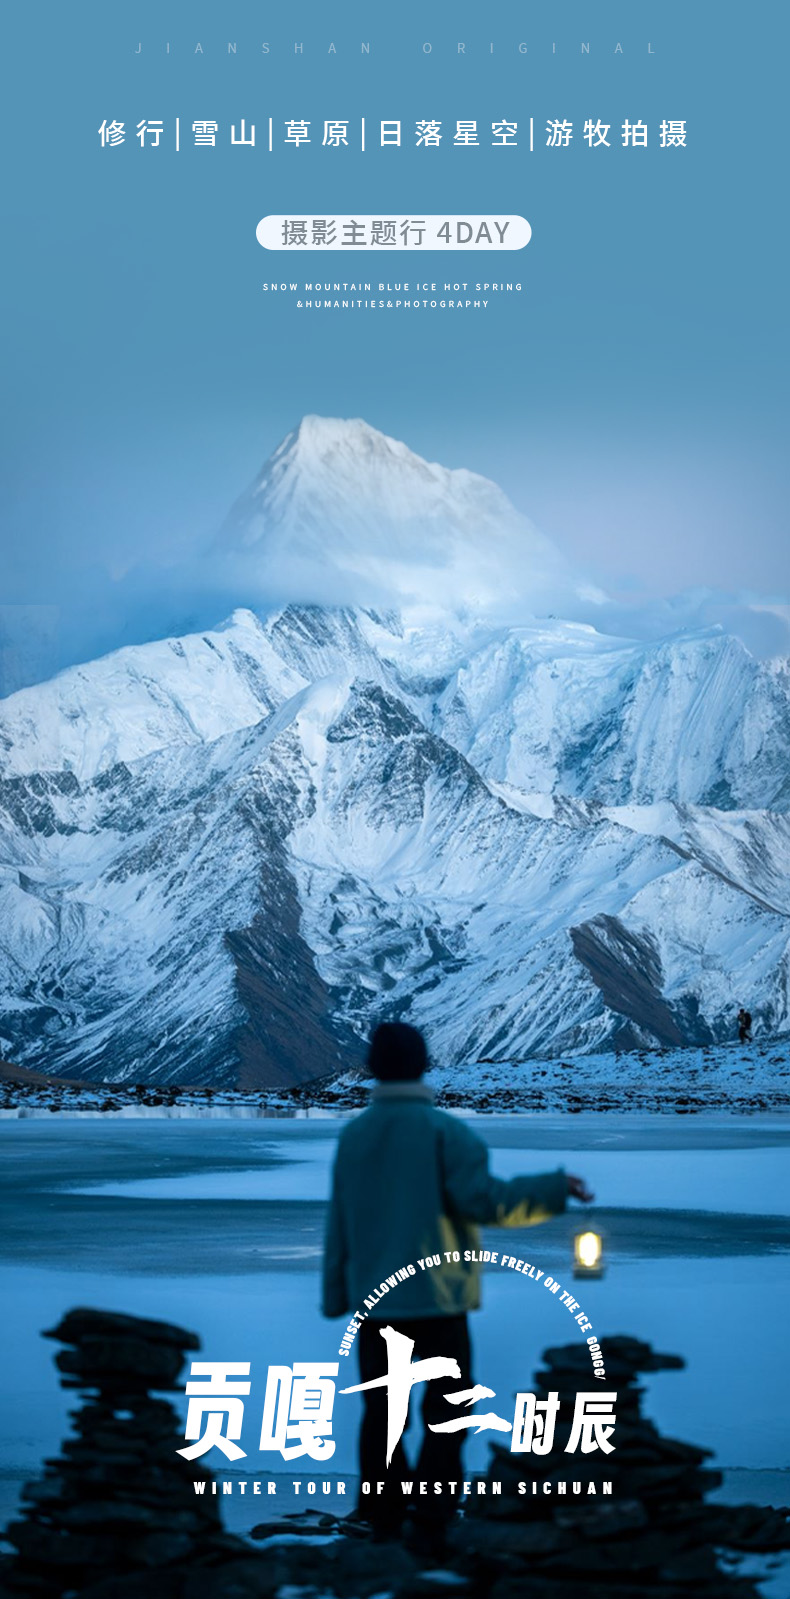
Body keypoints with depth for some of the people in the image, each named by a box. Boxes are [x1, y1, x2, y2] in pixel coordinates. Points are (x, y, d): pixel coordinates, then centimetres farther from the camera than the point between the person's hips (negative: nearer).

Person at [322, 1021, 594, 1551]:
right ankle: (431, 1524, 4)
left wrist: (336, 1297, 14)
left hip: (372, 1300, 4)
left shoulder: (353, 1136, 4)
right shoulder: (444, 1131, -11)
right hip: (436, 1299, -4)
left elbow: (339, 1225, 7)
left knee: (380, 1410, 13)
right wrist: (556, 1188, -12)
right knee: (446, 1412, 7)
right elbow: (484, 1199, -20)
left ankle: (383, 1521, 17)